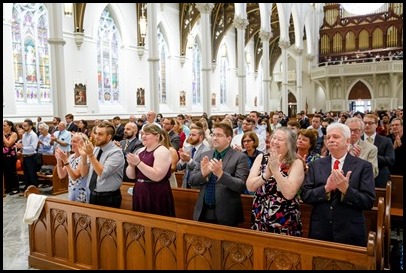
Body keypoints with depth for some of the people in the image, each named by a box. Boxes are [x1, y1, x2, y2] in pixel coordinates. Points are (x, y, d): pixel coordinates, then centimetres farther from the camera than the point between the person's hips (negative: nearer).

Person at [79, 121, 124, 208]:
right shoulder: (95, 150, 5)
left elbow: (103, 173, -25)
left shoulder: (116, 152, -14)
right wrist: (84, 156, -11)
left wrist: (90, 155, -26)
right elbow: (83, 173, 4)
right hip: (93, 195, 6)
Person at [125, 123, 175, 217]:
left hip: (156, 197, -7)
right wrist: (131, 164, -10)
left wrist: (138, 163, -22)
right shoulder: (140, 151, 10)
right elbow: (131, 176, 10)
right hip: (139, 195, 7)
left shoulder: (162, 151, -11)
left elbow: (157, 176, -23)